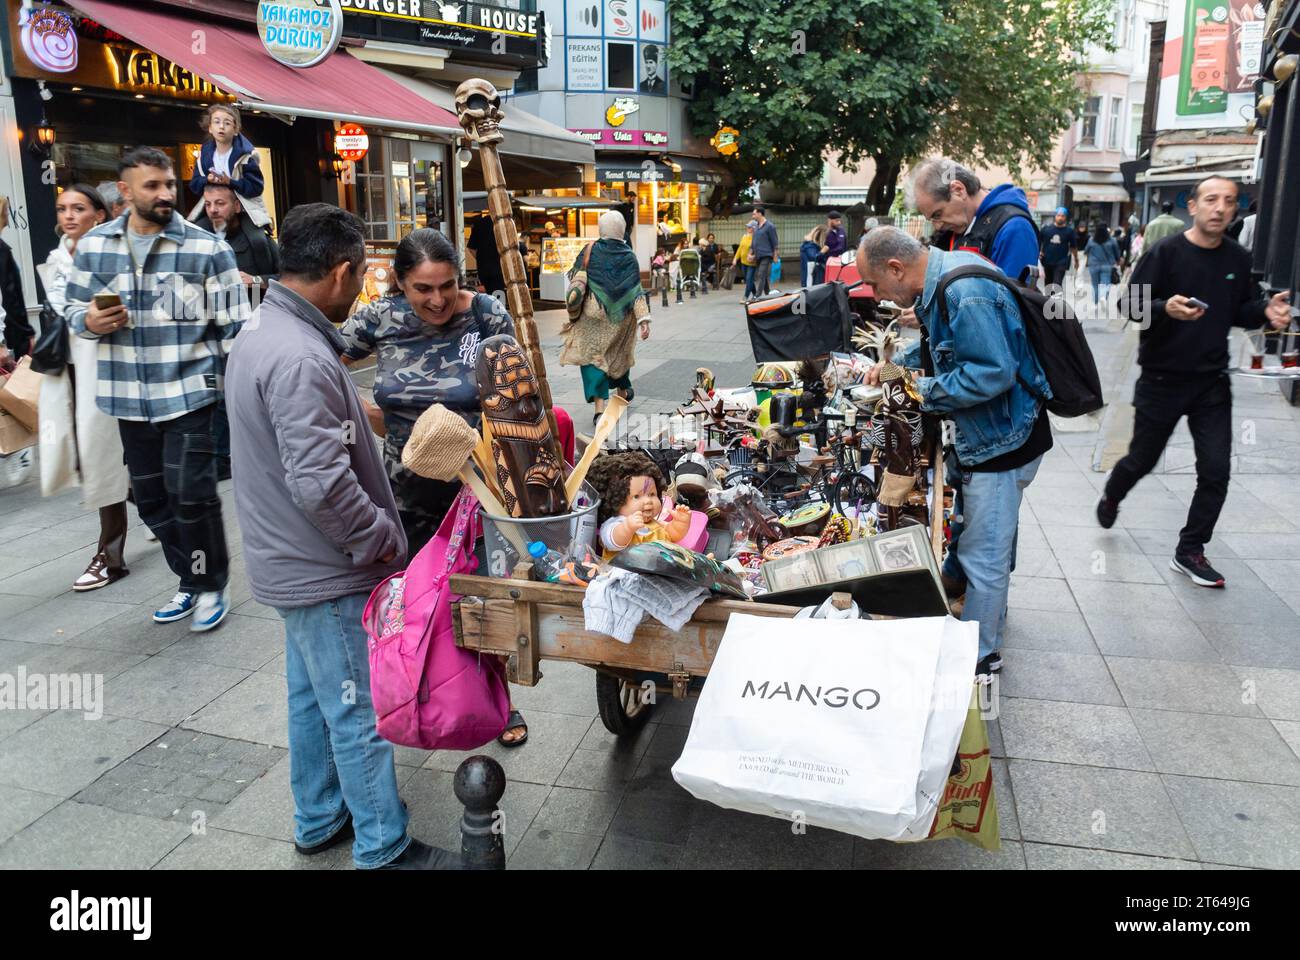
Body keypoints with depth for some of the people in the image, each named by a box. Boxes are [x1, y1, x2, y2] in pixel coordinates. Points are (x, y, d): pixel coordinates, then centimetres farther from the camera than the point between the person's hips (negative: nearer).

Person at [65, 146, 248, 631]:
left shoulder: (207, 248, -5)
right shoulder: (94, 245, 6)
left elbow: (235, 327, -4)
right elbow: (74, 309, 16)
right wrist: (90, 321, -8)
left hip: (189, 391, -4)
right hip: (129, 397, 5)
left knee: (191, 493, -7)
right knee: (151, 497, 12)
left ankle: (212, 585, 15)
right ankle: (190, 582, 30)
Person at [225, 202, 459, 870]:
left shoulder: (261, 331, 7)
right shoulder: (300, 359, -27)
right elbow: (320, 485, -31)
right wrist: (386, 539, -18)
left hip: (294, 564, 10)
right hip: (327, 572, -10)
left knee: (313, 695, 22)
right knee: (359, 714, 3)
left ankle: (319, 821, 39)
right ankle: (384, 851, 19)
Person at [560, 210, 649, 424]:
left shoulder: (589, 251, -9)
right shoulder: (628, 256, -5)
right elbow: (636, 290, -10)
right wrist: (643, 319, -11)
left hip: (593, 313, -3)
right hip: (620, 318, 3)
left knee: (593, 357, -1)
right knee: (619, 352, 24)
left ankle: (599, 406, -16)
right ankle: (623, 392, 43)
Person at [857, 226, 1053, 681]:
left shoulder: (966, 294, -28)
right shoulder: (944, 275, 4)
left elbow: (993, 372, -31)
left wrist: (924, 391, -21)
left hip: (1002, 439, -10)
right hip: (990, 434, 10)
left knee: (983, 554, 2)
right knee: (992, 541, 26)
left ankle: (980, 656, 17)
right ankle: (990, 618, 46)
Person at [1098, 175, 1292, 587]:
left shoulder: (1238, 259, 3)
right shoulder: (1165, 252, -12)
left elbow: (1239, 311, 13)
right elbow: (1130, 304, -14)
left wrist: (1266, 310, -9)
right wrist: (1165, 308, -33)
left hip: (1212, 382, 4)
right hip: (1162, 379, -4)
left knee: (1216, 470, -1)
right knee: (1142, 460, 11)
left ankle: (1189, 551, 13)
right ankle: (1111, 498, 44)